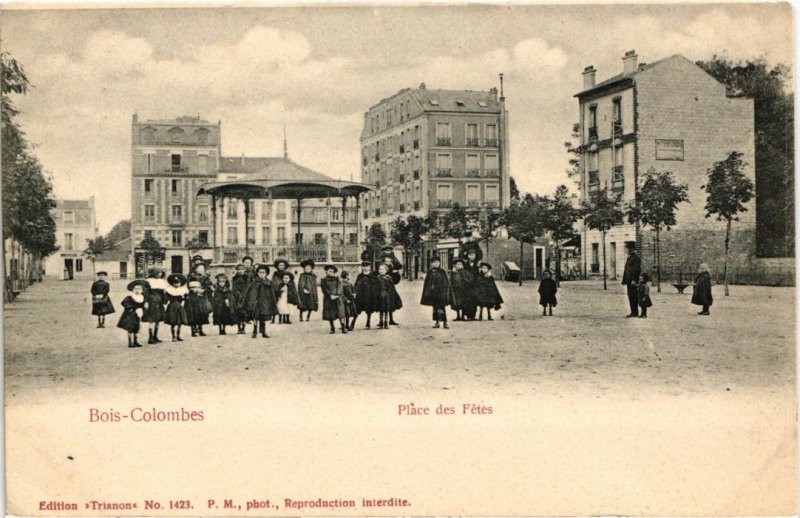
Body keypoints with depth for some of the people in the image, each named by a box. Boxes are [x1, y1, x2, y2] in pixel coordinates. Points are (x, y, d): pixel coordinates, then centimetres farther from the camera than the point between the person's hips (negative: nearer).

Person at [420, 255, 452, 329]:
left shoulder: (442, 272, 1)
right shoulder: (430, 272, 5)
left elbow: (446, 284, 2)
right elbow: (426, 284, 9)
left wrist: (446, 292, -5)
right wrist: (427, 292, 3)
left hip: (441, 293, -2)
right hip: (433, 293, 2)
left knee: (442, 307, -5)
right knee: (435, 307, 6)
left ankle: (444, 322, -1)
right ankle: (437, 322, 13)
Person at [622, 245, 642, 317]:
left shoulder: (636, 258, -10)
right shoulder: (629, 258, 19)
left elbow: (637, 270, -17)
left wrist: (634, 280, -22)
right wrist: (624, 280, 19)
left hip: (633, 280, -9)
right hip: (629, 280, 9)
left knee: (633, 296, -8)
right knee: (630, 296, 9)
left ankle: (635, 312, -5)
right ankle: (633, 312, 14)